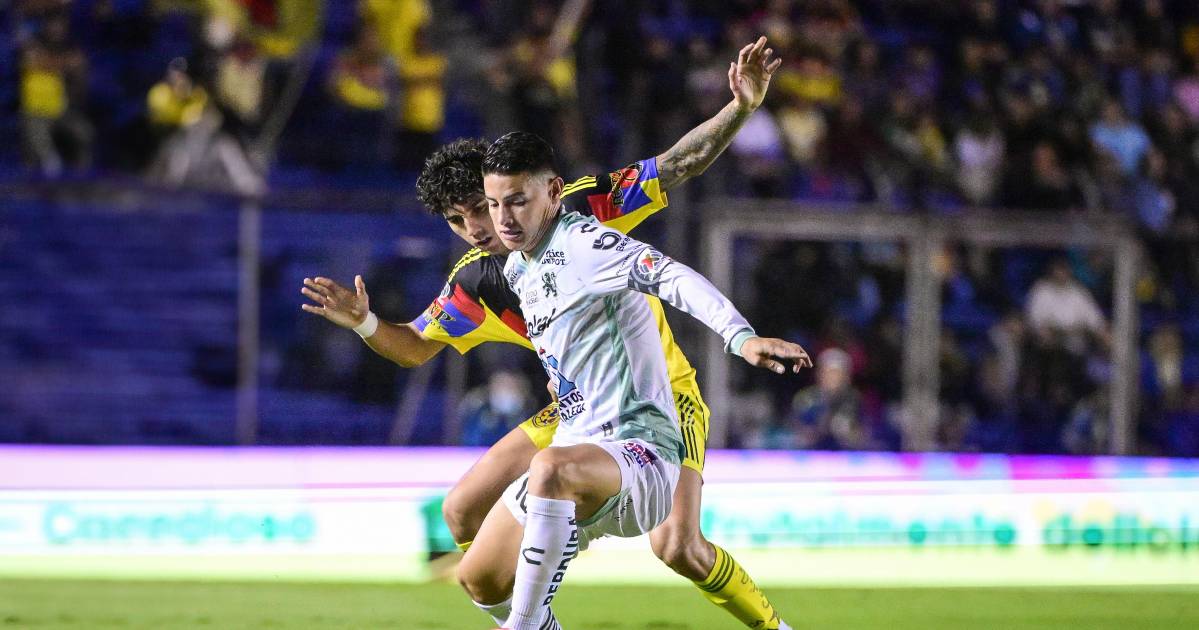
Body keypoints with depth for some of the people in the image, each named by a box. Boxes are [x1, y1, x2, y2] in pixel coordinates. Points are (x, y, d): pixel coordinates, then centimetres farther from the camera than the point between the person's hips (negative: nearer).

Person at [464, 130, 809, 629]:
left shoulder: (580, 241, -14)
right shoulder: (516, 270, 13)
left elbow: (672, 278, -29)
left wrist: (741, 337, -43)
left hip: (640, 449, -10)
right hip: (579, 450, 10)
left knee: (553, 469, -41)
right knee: (479, 579, 9)